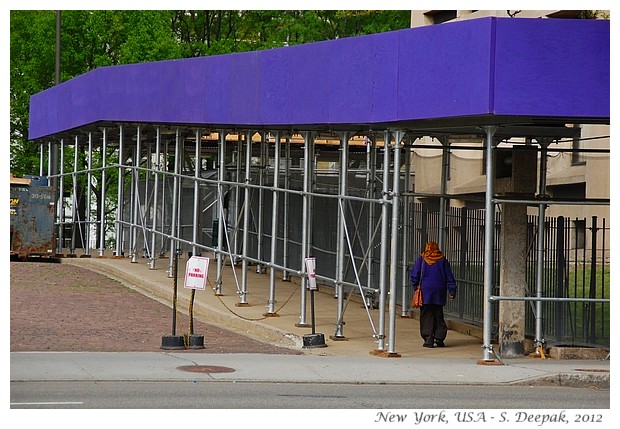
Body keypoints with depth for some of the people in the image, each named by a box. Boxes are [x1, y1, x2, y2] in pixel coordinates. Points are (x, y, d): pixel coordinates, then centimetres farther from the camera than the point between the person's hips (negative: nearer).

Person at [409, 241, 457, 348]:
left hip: (425, 291, -1)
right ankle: (439, 338, -1)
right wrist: (452, 291, 9)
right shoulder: (442, 260, 5)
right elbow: (449, 277, 5)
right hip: (439, 291, 1)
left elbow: (414, 276, 0)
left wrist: (415, 287, 13)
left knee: (426, 315, 2)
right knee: (439, 316, 10)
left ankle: (428, 340, -4)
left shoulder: (421, 259, 2)